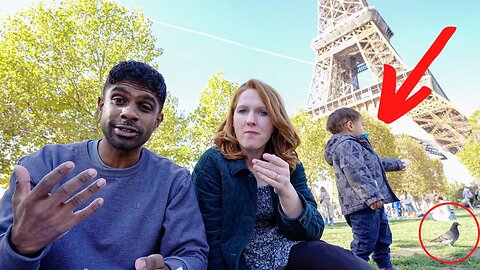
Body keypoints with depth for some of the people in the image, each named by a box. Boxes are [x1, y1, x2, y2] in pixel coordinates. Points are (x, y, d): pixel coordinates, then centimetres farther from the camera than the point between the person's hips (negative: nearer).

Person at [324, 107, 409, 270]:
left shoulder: (354, 145, 25)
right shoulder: (347, 145, -13)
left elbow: (378, 163, 40)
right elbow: (355, 173, -26)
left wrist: (399, 164, 52)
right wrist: (372, 196, -31)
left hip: (373, 204, 11)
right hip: (363, 204, -11)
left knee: (383, 239, 23)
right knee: (364, 245, -11)